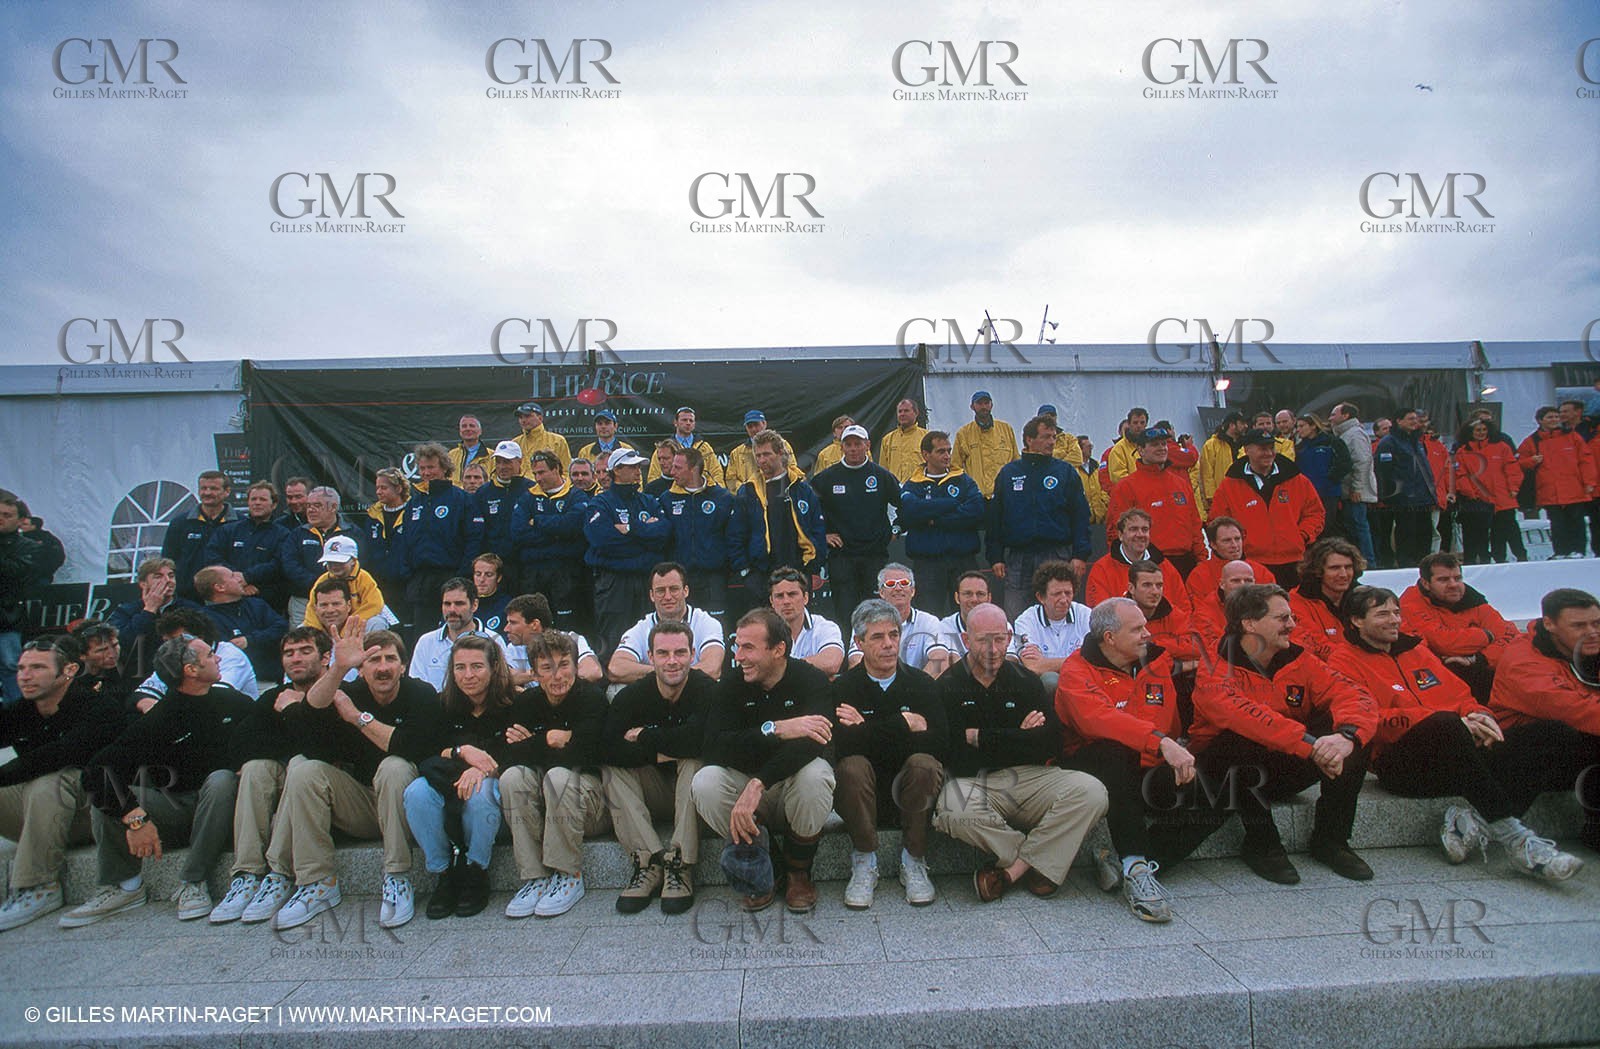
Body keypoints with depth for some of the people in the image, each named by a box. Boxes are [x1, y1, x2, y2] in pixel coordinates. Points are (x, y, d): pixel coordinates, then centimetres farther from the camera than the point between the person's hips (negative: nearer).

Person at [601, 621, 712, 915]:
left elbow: (699, 741, -35)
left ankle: (680, 865, -31)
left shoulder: (707, 691, -16)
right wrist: (658, 754, -26)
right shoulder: (632, 696, -6)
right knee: (611, 769, -20)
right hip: (652, 793, 3)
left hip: (691, 792, -3)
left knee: (695, 761, -31)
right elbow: (606, 749, -21)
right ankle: (649, 861, -28)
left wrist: (644, 737, -20)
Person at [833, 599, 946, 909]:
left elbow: (940, 742, -16)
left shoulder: (921, 683, -1)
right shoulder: (843, 687, -5)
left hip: (908, 789, 1)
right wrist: (904, 724, -21)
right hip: (863, 791, -1)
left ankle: (913, 860, -9)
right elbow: (842, 746, -23)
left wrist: (868, 732, -19)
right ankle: (864, 862, -11)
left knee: (923, 764, -29)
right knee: (853, 766, -31)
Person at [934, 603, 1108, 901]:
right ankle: (1039, 862, -11)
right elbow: (958, 761, -10)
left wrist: (980, 738, -7)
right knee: (952, 812, -36)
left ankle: (1012, 870, -18)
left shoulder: (1025, 681, 11)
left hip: (1029, 777, 3)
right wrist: (1018, 739, -5)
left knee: (1090, 791, -23)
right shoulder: (948, 687, 2)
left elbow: (1051, 744, -4)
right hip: (974, 782, -3)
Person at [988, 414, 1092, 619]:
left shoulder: (1066, 471, 6)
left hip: (1056, 556, -1)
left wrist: (1080, 555, -6)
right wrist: (995, 557, 2)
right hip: (1017, 558, 1)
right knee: (1013, 617, 3)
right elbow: (995, 516, 9)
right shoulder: (1008, 473, 8)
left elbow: (1080, 515, 3)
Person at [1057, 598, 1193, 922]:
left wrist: (1180, 754, -2)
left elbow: (1172, 724, 19)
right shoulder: (1078, 671, -8)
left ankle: (1125, 860, -20)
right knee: (1115, 750, -38)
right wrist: (1160, 742, -40)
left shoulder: (1157, 662, 13)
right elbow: (1100, 719, -28)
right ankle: (1135, 867, -39)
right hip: (1090, 764, -5)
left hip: (1148, 768, 6)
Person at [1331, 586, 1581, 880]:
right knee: (1445, 723, -36)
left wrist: (1479, 716, -6)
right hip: (1397, 764, -7)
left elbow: (1459, 694, 20)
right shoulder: (1346, 661, 3)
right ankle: (1514, 838, -34)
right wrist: (1456, 723, -18)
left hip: (1457, 755, 7)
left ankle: (1473, 818, -23)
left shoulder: (1416, 650, 26)